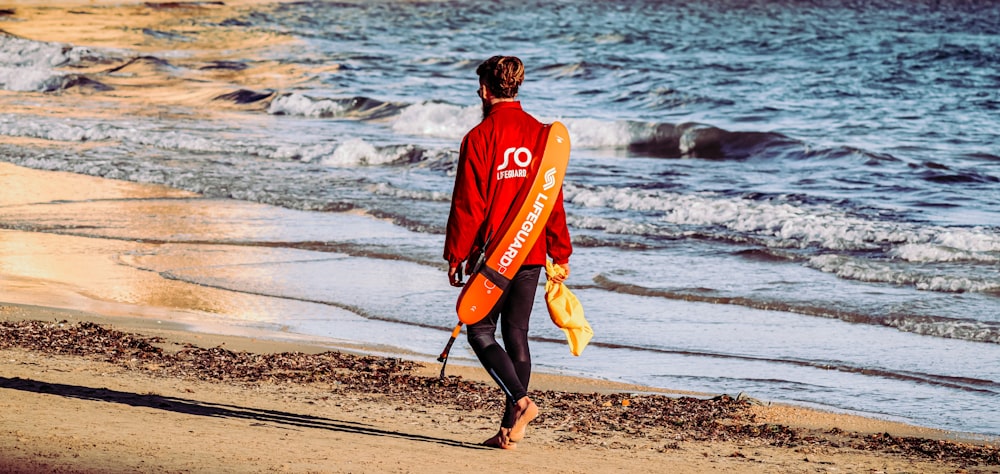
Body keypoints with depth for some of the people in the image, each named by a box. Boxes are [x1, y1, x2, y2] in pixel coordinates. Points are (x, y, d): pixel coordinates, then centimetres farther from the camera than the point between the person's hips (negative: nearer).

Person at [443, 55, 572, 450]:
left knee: (480, 332, 6)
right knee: (516, 335, 10)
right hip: (531, 254, 5)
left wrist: (455, 255, -2)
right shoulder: (541, 134, 3)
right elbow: (554, 199, 6)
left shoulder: (480, 138, -10)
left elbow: (467, 203, -10)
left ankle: (520, 400, -14)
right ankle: (511, 430, 9)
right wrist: (561, 254, 12)